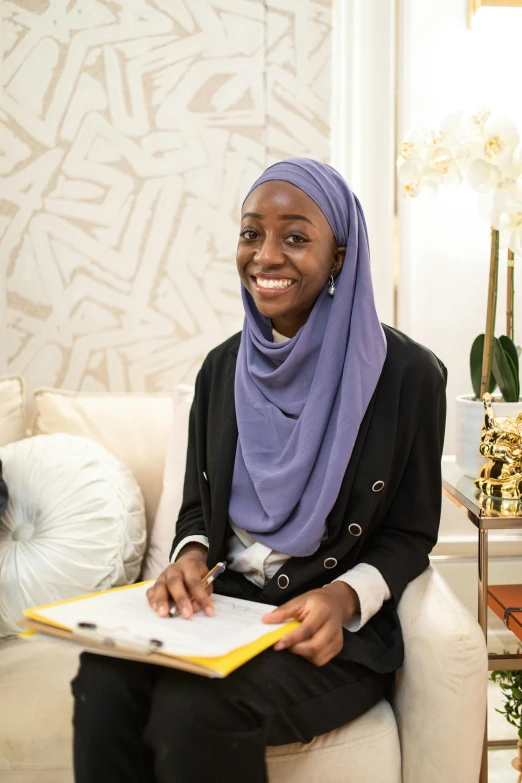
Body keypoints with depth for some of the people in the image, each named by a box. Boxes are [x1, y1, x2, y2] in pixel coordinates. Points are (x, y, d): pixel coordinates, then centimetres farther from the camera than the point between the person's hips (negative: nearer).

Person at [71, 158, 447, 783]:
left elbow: (411, 534, -1)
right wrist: (190, 556, -9)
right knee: (104, 681, -26)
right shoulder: (223, 368, 7)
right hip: (226, 601, 4)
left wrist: (345, 597, -20)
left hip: (344, 625, -3)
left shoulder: (407, 374, -8)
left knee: (196, 706, -31)